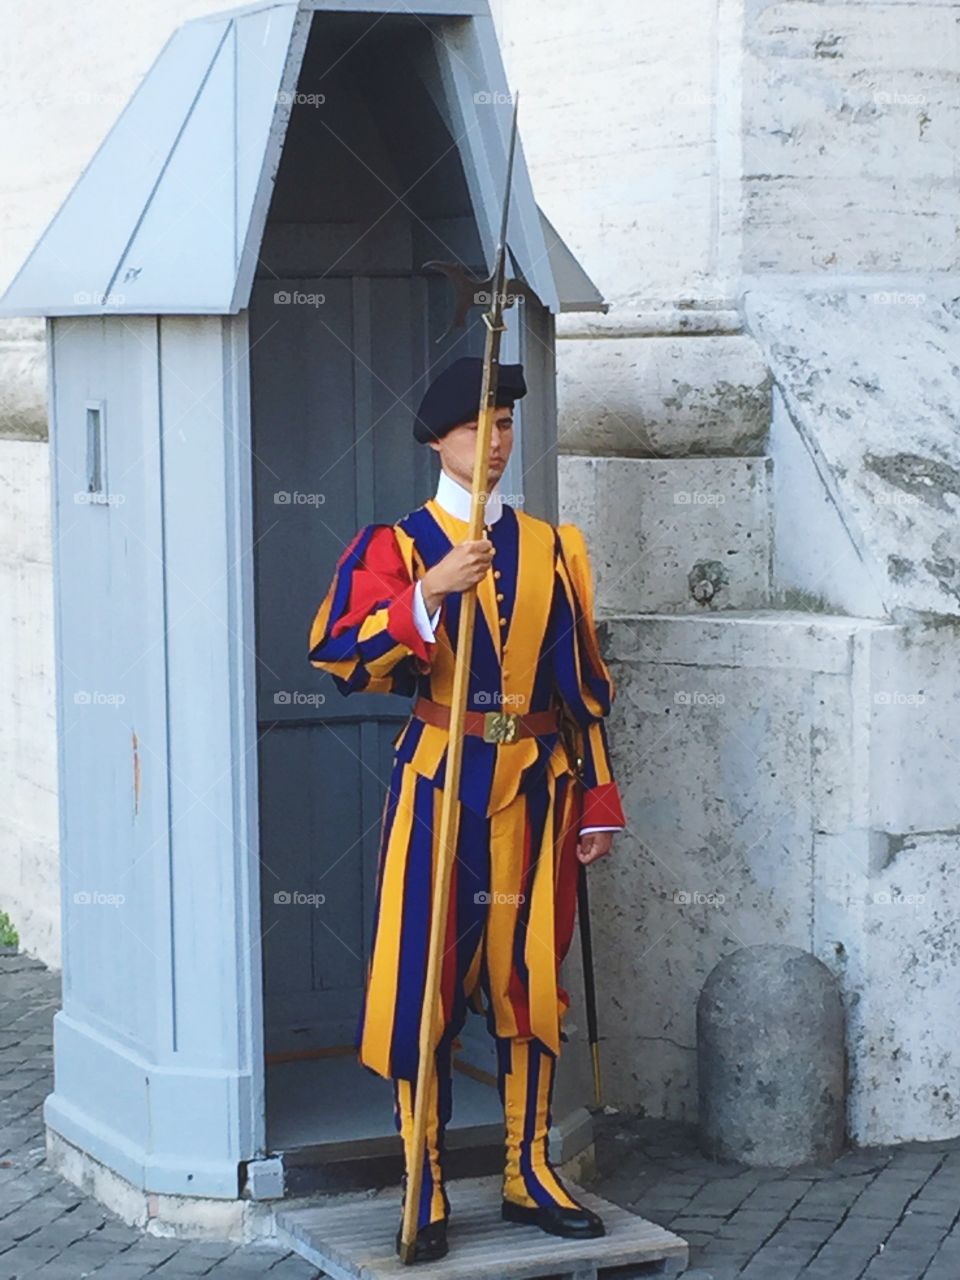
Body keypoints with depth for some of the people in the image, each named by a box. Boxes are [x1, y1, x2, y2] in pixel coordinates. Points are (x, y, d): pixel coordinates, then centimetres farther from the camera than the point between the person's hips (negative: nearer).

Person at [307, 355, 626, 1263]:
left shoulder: (553, 548, 11)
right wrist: (429, 593, -28)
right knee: (424, 984, -3)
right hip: (436, 785, -3)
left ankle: (529, 1173, 18)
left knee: (530, 981, 7)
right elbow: (340, 656, -15)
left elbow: (584, 684, 13)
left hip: (535, 789, 3)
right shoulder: (395, 545, 0)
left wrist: (597, 801, 10)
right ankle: (425, 1192, 4)